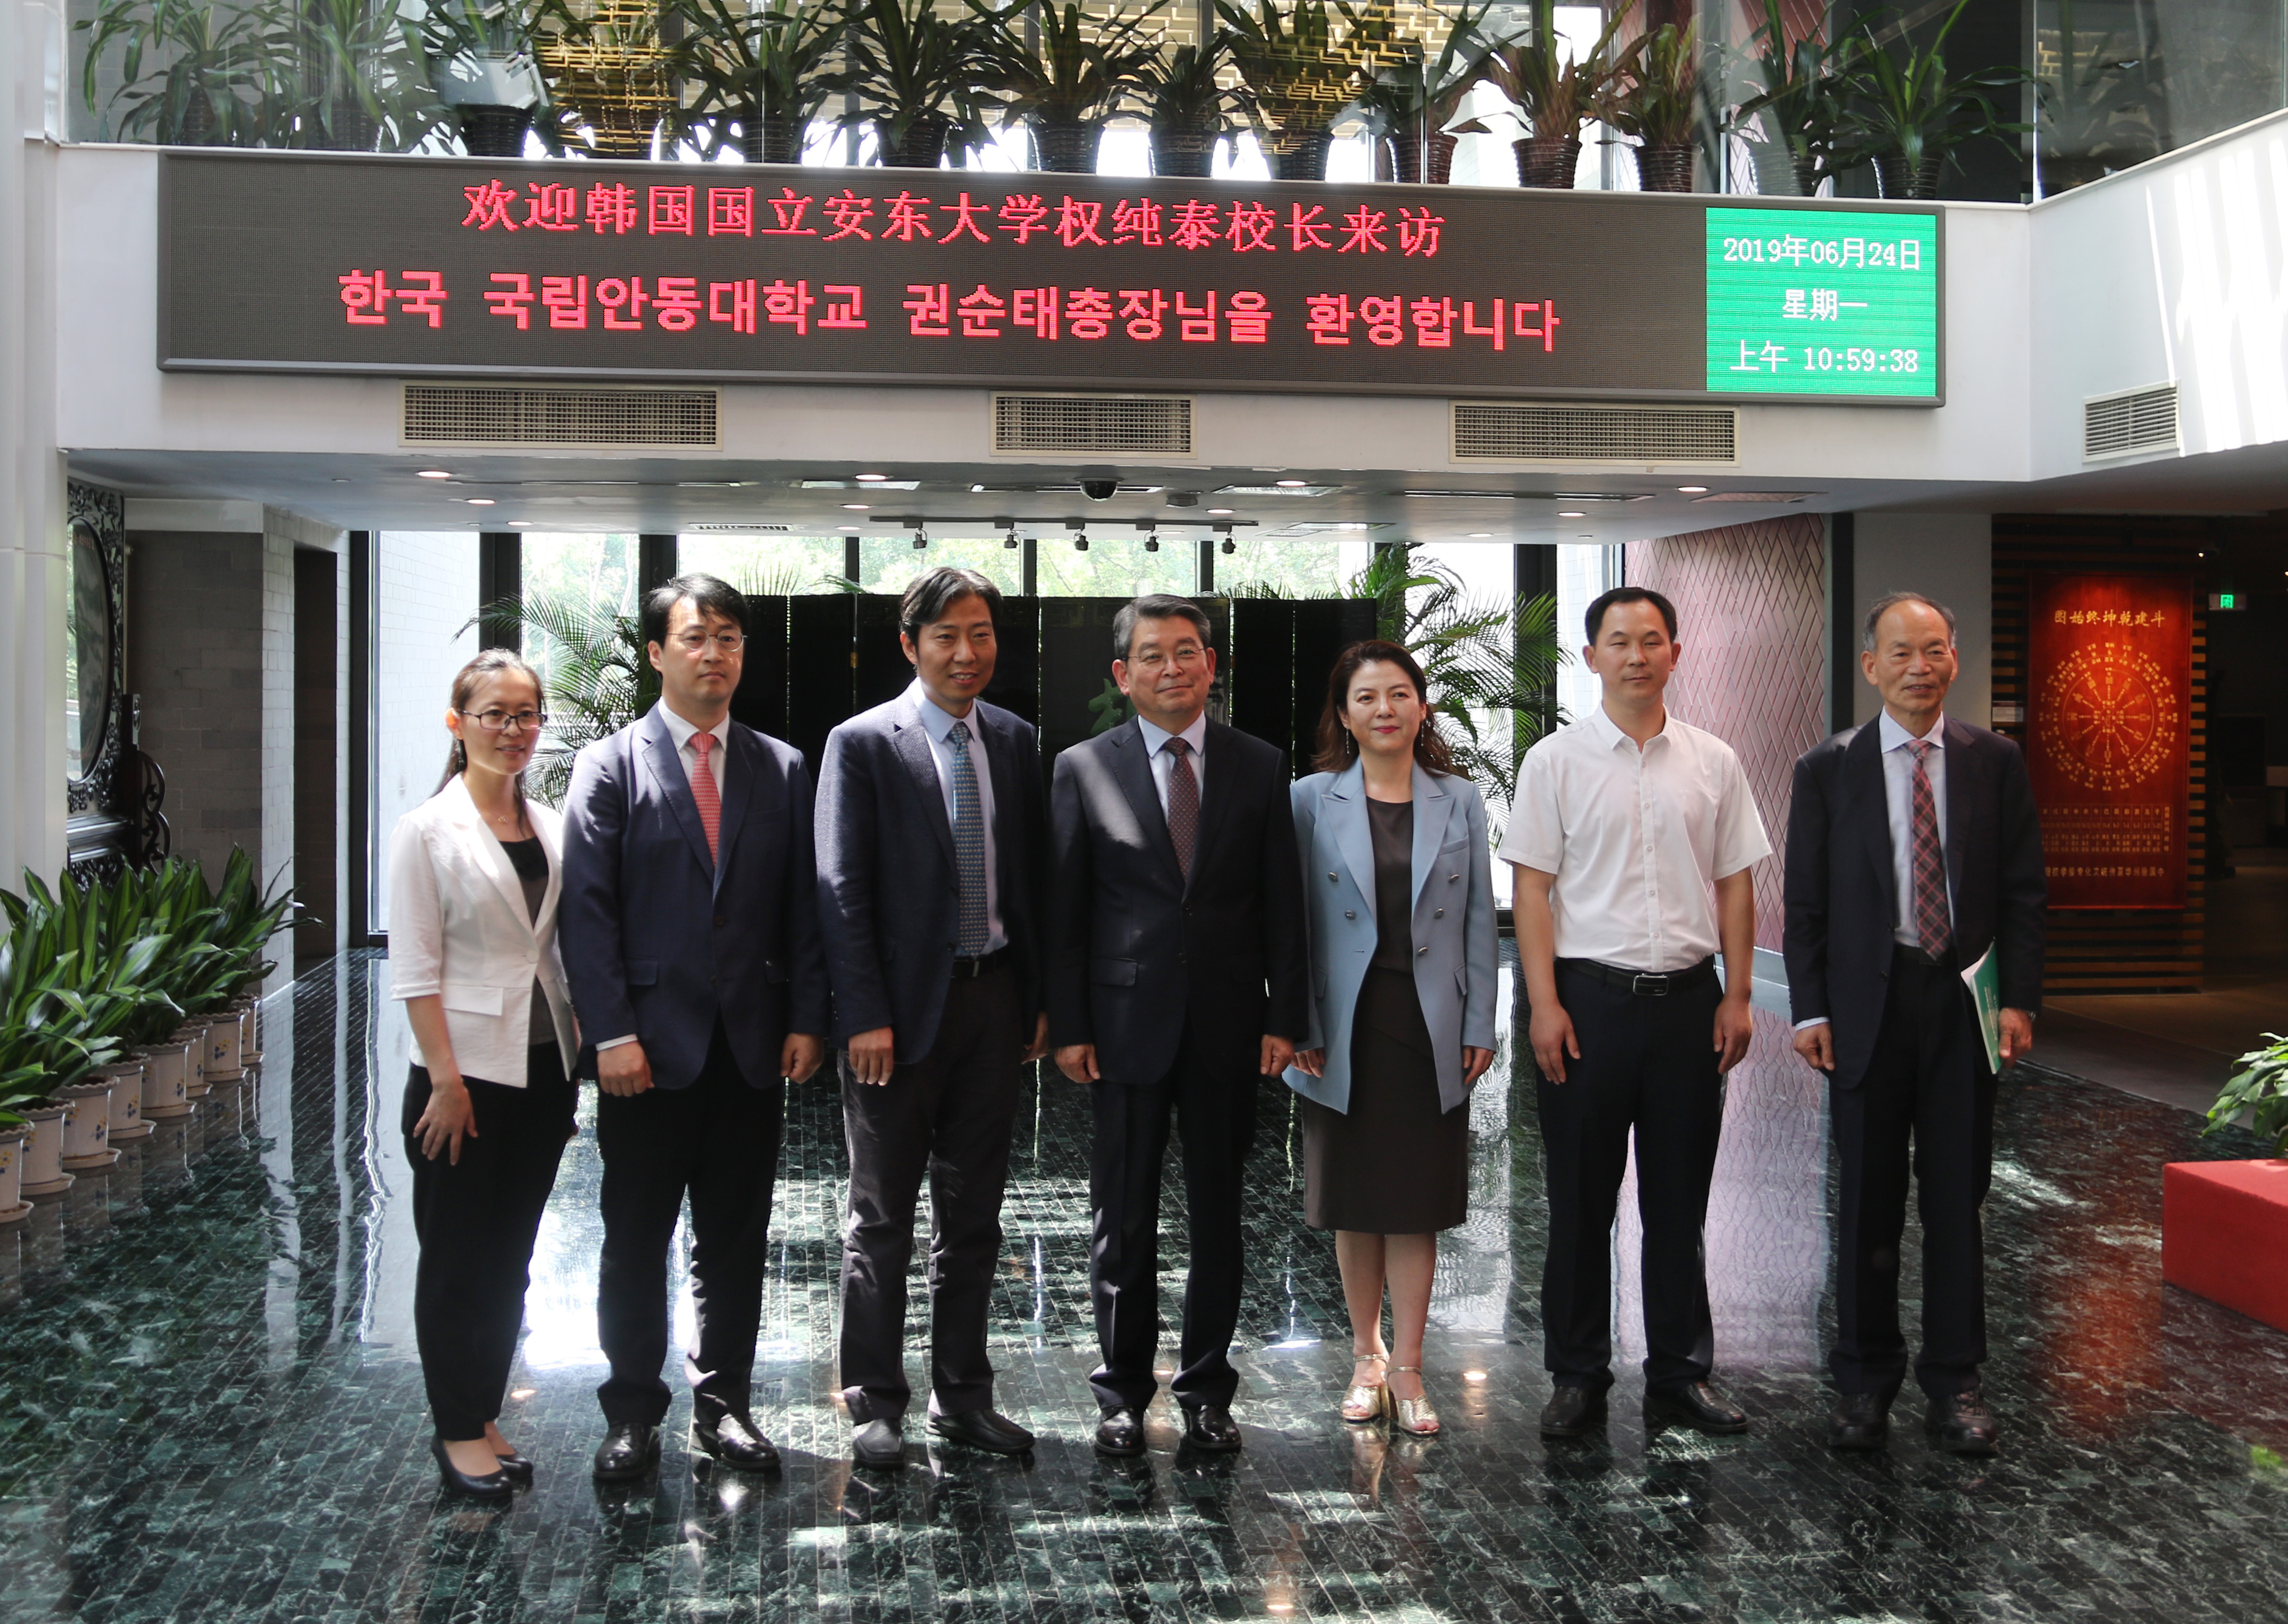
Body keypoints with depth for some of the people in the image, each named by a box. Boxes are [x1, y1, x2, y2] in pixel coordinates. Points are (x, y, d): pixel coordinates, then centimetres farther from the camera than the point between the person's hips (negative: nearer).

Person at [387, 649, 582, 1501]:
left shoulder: (549, 827, 8)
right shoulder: (427, 832, -7)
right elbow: (415, 972, -11)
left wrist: (579, 1056, 7)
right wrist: (446, 1080, -15)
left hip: (544, 1069, 5)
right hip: (466, 1072, -5)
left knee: (509, 1257, 13)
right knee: (457, 1260, 5)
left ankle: (485, 1416, 24)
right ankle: (457, 1431, 16)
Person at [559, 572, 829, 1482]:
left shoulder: (781, 769, 9)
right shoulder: (610, 765, 0)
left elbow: (802, 906, 8)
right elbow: (587, 909, -6)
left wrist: (807, 1019, -1)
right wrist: (611, 1031, -13)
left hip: (752, 1044, 3)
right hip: (649, 1044, -2)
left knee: (736, 1240, 10)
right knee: (636, 1239, 7)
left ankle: (723, 1403, 23)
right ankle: (633, 1413, 20)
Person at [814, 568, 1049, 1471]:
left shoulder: (1014, 743, 9)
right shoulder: (862, 745, -6)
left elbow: (1034, 877, 12)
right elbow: (842, 890, -9)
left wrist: (1039, 998, 7)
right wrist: (865, 1016, -14)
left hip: (994, 999, 5)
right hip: (904, 1004, -5)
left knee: (973, 1216, 13)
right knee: (883, 1218, 5)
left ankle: (963, 1396, 24)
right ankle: (875, 1404, 16)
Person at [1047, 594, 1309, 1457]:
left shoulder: (1260, 766, 5)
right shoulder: (1083, 769, 1)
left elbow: (1281, 901, 5)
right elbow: (1063, 908, 1)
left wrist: (1285, 1017, -1)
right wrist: (1068, 1026, -5)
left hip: (1229, 1026, 1)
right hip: (1127, 1022, -1)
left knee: (1218, 1216, 10)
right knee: (1124, 1221, 6)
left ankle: (1207, 1388, 22)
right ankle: (1123, 1392, 19)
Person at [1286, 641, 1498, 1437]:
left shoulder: (1460, 801, 4)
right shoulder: (1313, 800, 1)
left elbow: (1479, 919, 5)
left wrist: (1479, 1026, 1)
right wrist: (1298, 1025, -5)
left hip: (1428, 1030, 0)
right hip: (1345, 1032, 0)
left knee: (1417, 1205, 4)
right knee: (1355, 1203, 9)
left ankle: (1407, 1371, 13)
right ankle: (1366, 1355, 25)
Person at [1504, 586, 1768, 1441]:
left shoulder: (1713, 763, 8)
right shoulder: (1556, 761, 0)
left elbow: (1735, 884, 9)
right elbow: (1532, 887, -3)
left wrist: (1738, 995, 3)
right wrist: (1545, 1004, -10)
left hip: (1688, 998, 2)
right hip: (1589, 995, -2)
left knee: (1680, 1200, 10)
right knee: (1582, 1200, 5)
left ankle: (1679, 1375, 21)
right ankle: (1578, 1376, 16)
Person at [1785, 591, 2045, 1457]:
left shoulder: (1995, 762, 4)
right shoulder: (1828, 769, 1)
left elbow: (2023, 890, 5)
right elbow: (1805, 903, 1)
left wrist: (2020, 998, -4)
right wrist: (1811, 1010, -5)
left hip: (1965, 1001, 1)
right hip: (1868, 1002, -1)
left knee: (1957, 1199, 7)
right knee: (1868, 1203, 7)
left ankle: (1955, 1380, 19)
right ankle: (1866, 1378, 19)